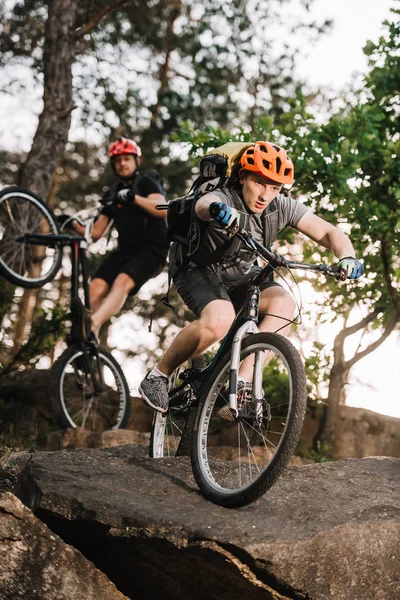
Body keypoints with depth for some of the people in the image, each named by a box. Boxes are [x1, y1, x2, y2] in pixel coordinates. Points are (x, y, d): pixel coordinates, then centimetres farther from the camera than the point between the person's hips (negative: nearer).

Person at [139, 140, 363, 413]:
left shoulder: (282, 207, -13)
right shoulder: (225, 199, -27)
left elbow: (328, 232, -15)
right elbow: (203, 205, -51)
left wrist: (347, 257, -37)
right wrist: (217, 210, -77)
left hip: (241, 276, 5)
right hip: (200, 271, -5)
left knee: (283, 303, -23)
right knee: (220, 320, -34)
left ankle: (240, 380, -19)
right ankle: (159, 375, -13)